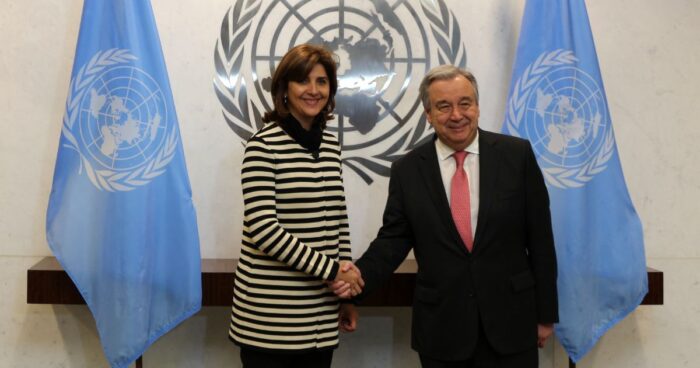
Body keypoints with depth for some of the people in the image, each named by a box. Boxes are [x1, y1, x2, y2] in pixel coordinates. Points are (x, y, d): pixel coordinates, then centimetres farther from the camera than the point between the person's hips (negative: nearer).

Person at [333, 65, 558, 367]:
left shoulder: (517, 155, -3)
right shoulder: (407, 170, 0)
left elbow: (539, 238, 0)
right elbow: (393, 238, 1)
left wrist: (545, 313, 2)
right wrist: (360, 274, -18)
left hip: (511, 321, 0)